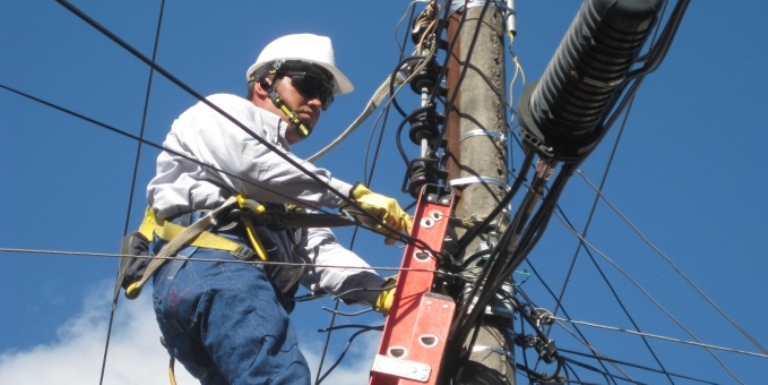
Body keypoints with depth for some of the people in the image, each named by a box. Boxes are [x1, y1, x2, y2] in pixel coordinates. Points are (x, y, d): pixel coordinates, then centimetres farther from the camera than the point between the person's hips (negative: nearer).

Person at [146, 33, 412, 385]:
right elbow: (252, 167, -4)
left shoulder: (290, 191, 40)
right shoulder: (224, 111, 20)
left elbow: (318, 252, 22)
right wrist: (355, 196, -6)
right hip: (210, 264, -8)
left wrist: (381, 292, 2)